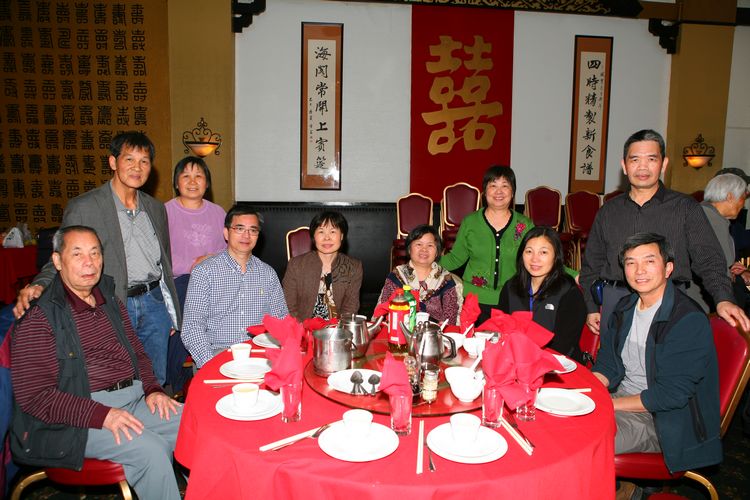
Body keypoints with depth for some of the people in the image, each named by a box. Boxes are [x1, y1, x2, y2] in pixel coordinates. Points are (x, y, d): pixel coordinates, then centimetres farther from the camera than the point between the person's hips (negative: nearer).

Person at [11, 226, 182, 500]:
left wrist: (152, 389, 3)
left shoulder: (109, 299, 14)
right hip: (75, 418, -7)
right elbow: (33, 395, -14)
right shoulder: (37, 318, -9)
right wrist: (101, 415, -23)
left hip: (134, 399, 7)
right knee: (150, 449, -27)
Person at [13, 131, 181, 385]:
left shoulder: (156, 208, 11)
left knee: (156, 384, 13)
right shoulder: (82, 208, -6)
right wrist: (39, 286, -25)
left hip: (154, 303, 5)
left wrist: (173, 313, 19)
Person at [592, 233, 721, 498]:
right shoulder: (625, 308, 6)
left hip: (662, 419, -8)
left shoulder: (690, 321, -19)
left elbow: (672, 394, -22)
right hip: (622, 398, 8)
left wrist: (611, 403, -18)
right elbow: (607, 365, 10)